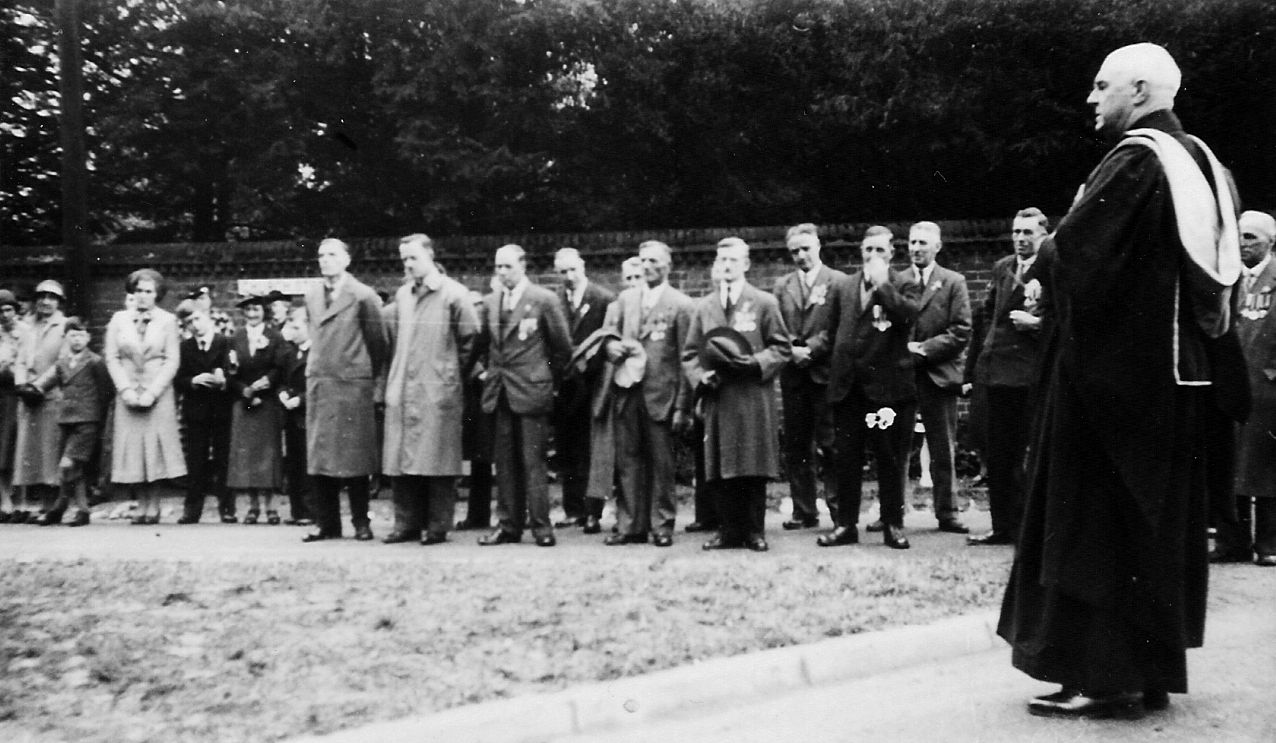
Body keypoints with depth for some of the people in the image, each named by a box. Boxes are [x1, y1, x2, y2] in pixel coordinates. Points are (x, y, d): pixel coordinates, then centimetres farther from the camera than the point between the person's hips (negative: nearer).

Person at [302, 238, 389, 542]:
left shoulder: (363, 296, -5)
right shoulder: (312, 297, 12)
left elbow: (378, 340, 0)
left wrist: (373, 377, 7)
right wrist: (318, 368, 15)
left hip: (353, 385, -5)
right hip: (318, 383, 5)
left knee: (355, 457, 0)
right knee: (318, 457, 4)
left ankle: (361, 523, 9)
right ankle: (327, 524, 11)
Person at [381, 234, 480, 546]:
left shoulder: (453, 294, -4)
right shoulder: (402, 295, 13)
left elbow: (470, 338, -1)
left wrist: (453, 375, 5)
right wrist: (393, 382, 14)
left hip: (439, 391, -5)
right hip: (402, 389, 5)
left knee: (437, 461, -3)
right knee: (401, 461, 4)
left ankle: (438, 527, 4)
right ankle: (408, 524, 13)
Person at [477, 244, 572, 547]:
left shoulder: (544, 300, -4)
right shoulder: (490, 302, 12)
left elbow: (562, 346, 1)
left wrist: (548, 379, 6)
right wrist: (491, 372, 15)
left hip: (531, 391, -5)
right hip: (499, 393, 5)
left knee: (532, 462, -5)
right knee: (505, 463, 7)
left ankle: (541, 527, 1)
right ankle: (508, 525, 13)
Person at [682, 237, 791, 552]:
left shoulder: (765, 303, 5)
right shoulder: (703, 307, 14)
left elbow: (782, 348, 3)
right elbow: (690, 354, 14)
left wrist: (755, 363, -13)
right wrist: (699, 376, -5)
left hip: (753, 398, -3)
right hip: (717, 398, 3)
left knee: (754, 467, -2)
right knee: (719, 469, 2)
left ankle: (755, 531, 8)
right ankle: (730, 529, 12)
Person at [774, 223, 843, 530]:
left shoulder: (838, 281, 1)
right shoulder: (782, 285, 15)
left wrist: (810, 349, -13)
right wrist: (791, 350, -7)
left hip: (825, 372, -4)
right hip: (793, 374, 4)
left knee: (829, 445, -5)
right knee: (796, 446, 6)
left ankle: (839, 511, 1)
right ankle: (804, 511, 13)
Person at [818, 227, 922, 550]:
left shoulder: (905, 285, 3)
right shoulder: (842, 286, 14)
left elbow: (910, 315, -17)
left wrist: (882, 283, -13)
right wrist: (838, 365, 11)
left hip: (889, 384, -3)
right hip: (847, 385, 3)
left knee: (891, 459, 3)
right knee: (846, 458, 6)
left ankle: (893, 524, 13)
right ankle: (846, 524, 13)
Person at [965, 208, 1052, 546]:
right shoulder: (1001, 268, 14)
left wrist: (1036, 323, -18)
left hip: (1033, 373, -7)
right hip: (997, 369, 7)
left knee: (1028, 454, -1)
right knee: (996, 453, 10)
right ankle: (1002, 527, 19)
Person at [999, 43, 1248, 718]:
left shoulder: (1134, 159, -14)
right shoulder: (1202, 162, 12)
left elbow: (1072, 250, -22)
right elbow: (1217, 274, 16)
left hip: (1115, 368, -9)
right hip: (1181, 374, 9)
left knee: (1097, 519, -2)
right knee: (1161, 521, 13)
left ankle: (1106, 677, 2)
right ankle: (1153, 670, 21)